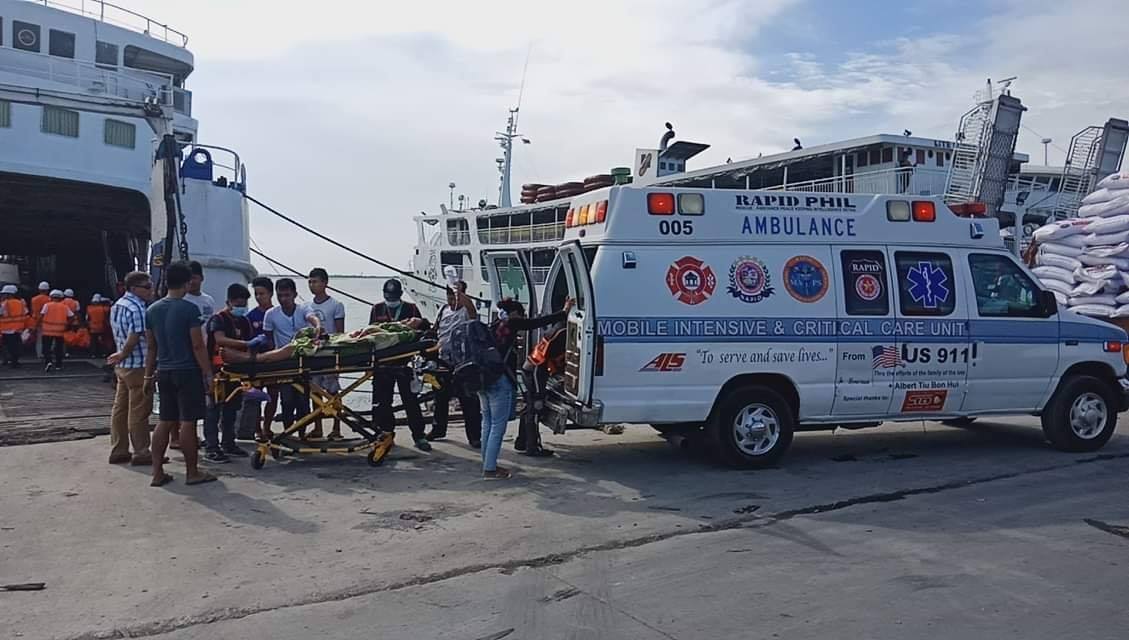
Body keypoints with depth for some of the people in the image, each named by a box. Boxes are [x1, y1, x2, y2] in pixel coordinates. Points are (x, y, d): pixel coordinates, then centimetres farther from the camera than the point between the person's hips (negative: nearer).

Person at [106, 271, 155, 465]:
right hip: (138, 365, -10)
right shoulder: (137, 308, -18)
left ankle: (118, 451, 19)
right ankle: (141, 453, 3)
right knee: (139, 411, -3)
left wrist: (121, 355, 15)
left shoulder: (117, 305, 13)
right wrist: (122, 355, -8)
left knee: (120, 408, 13)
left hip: (122, 366, 10)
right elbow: (134, 338, -22)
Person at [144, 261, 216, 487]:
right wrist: (208, 373, -8)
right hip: (188, 371, -6)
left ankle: (157, 473, 12)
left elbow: (151, 347, 12)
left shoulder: (152, 310, 8)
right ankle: (192, 472, 6)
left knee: (165, 422, 11)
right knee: (188, 422, -2)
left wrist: (149, 375, 19)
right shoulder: (189, 309, -12)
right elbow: (198, 345, -13)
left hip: (164, 373, 6)